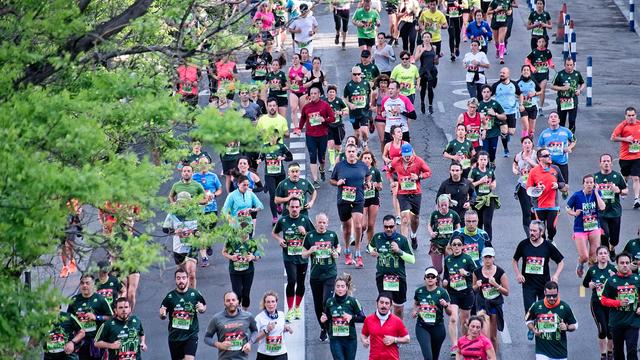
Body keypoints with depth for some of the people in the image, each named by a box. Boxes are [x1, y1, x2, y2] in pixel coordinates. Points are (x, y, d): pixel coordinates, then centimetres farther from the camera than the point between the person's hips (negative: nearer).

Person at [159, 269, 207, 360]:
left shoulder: (195, 294, -4)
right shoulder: (170, 296, -4)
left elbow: (204, 307, 12)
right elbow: (162, 317, 5)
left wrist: (202, 309, -12)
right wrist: (162, 314, -19)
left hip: (191, 336, -2)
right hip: (174, 336, 2)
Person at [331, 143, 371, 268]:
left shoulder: (362, 166, 3)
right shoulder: (339, 166, 0)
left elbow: (368, 175, 24)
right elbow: (332, 180, 9)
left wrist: (368, 182, 4)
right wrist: (337, 183, -12)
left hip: (358, 200, -1)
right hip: (343, 200, 1)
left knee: (358, 226, -13)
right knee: (346, 226, 12)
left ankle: (358, 255, -4)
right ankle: (347, 252, 31)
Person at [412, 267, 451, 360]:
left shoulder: (442, 292, -5)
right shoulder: (419, 291, 1)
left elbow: (449, 313, -5)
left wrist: (446, 305, -26)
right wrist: (414, 311, 3)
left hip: (437, 327, 0)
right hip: (422, 327, 0)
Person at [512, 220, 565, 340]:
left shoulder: (548, 246, -4)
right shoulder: (524, 244, -2)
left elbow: (561, 261, 7)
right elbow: (514, 260, 13)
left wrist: (556, 275, -8)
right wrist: (518, 274, -2)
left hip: (544, 284, 0)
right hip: (528, 284, 0)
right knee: (529, 310, -5)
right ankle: (531, 328, 23)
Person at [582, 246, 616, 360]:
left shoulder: (612, 269, -6)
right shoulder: (592, 270, 0)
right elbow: (585, 283, 16)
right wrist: (590, 285, -5)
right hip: (597, 303, 0)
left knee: (611, 330, 4)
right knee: (602, 330, -7)